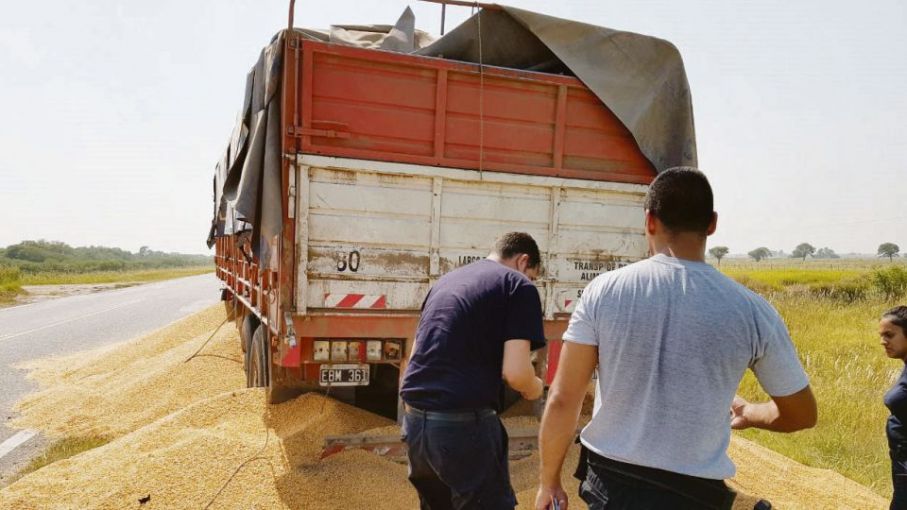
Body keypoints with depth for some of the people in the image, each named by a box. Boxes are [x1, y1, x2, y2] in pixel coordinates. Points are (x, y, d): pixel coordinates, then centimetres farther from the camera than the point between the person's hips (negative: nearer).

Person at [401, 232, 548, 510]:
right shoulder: (518, 285, -2)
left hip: (414, 417, 7)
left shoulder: (446, 280, 18)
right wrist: (534, 388, 8)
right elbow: (515, 372, -13)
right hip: (463, 424, -7)